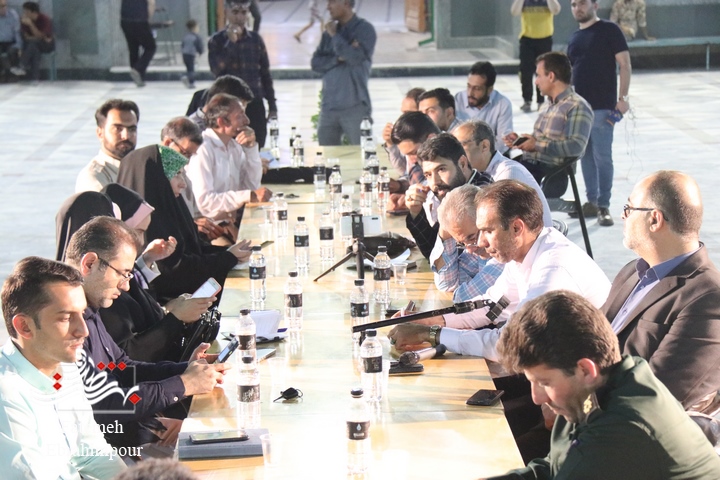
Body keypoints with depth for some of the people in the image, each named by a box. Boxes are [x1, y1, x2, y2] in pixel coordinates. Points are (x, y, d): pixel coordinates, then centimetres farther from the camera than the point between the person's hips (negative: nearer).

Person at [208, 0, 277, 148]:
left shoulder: (256, 39, 7)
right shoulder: (216, 41, 1)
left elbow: (265, 74, 11)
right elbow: (217, 69, -15)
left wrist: (272, 106, 9)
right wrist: (231, 42, -17)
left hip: (255, 105, 2)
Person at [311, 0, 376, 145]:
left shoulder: (364, 29, -4)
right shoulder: (329, 31, 12)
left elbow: (356, 57, -18)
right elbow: (316, 63, 6)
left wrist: (335, 36, -8)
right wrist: (338, 58, -10)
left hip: (355, 107, -5)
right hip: (328, 106, 5)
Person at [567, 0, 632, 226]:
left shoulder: (609, 30, -4)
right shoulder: (574, 38, 16)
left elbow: (624, 64, -7)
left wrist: (623, 97, -15)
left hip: (603, 106, -7)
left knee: (602, 156, -7)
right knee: (586, 156, 10)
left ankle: (604, 207, -2)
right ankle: (592, 202, 19)